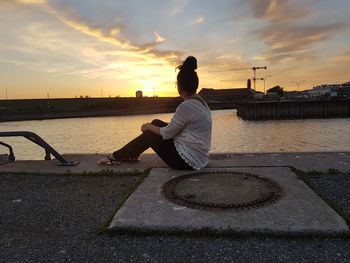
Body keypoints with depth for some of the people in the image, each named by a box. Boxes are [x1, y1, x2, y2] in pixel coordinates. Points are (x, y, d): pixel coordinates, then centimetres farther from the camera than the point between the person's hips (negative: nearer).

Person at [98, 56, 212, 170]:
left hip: (188, 160, -8)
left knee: (149, 135, 2)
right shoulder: (200, 102, 7)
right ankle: (131, 155, 25)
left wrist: (149, 126, 2)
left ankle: (115, 157, 20)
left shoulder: (186, 106, -23)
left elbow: (167, 134, -16)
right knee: (156, 123, 11)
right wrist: (152, 126, 16)